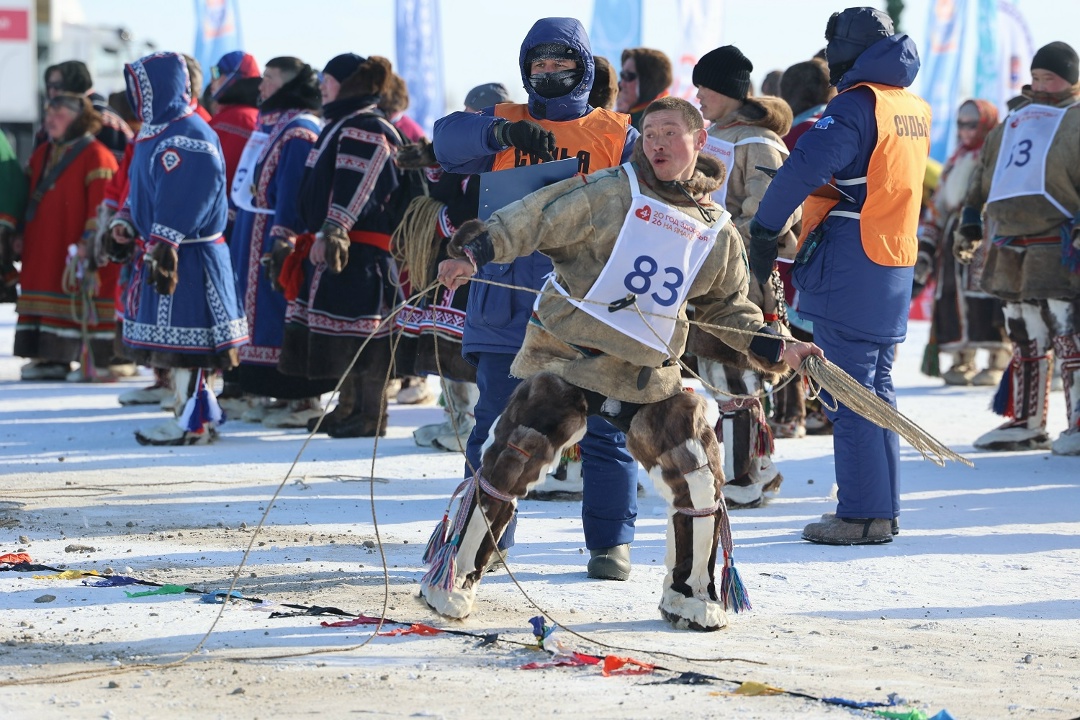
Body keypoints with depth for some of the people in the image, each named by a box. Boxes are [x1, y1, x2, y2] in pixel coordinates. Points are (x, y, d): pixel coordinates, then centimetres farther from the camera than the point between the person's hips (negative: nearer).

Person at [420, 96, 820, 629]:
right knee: (511, 460, -9)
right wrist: (478, 250, -24)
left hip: (648, 376, 3)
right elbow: (538, 219, -10)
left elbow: (727, 307, 21)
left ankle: (691, 594, 15)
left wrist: (773, 348, 7)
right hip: (567, 358, -3)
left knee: (698, 478, -5)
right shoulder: (611, 194, -4)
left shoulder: (718, 234, 10)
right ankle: (455, 571, 9)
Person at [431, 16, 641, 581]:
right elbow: (449, 136, -7)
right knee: (496, 426, 3)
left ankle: (610, 542, 9)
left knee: (604, 429, 0)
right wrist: (506, 132, -25)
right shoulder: (502, 124, 12)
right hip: (509, 301, 1)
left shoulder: (617, 137, 9)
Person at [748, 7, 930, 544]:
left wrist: (765, 230, -19)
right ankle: (883, 509, 18)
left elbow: (804, 167, -26)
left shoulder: (857, 104, -14)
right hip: (896, 264, 8)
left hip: (850, 268, -8)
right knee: (876, 389, 15)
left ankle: (861, 515, -5)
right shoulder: (914, 108, 13)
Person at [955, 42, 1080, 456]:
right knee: (1024, 340, 12)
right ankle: (1026, 423, 19)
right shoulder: (1012, 125, 21)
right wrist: (970, 223, 23)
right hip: (1013, 255, 8)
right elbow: (984, 178, 28)